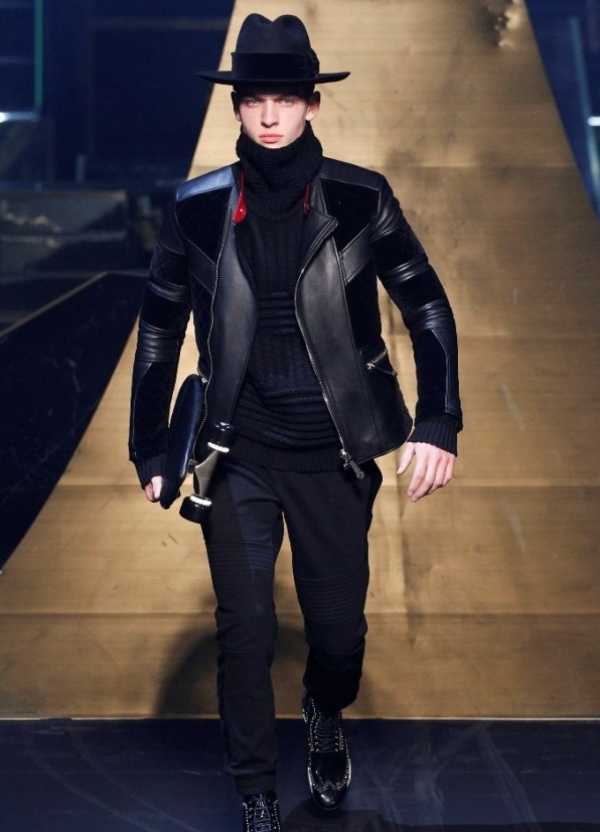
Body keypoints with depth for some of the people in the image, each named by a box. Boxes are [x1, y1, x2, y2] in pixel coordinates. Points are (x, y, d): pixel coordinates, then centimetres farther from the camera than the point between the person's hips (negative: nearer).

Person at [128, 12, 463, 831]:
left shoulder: (360, 198, -7)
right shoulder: (199, 206, -4)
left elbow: (427, 308, -1)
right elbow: (160, 329, 5)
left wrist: (438, 425, -9)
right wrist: (151, 450, 5)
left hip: (335, 454, 0)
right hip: (239, 454, 0)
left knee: (339, 624, 10)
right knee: (245, 630, 1)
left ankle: (327, 720, 45)